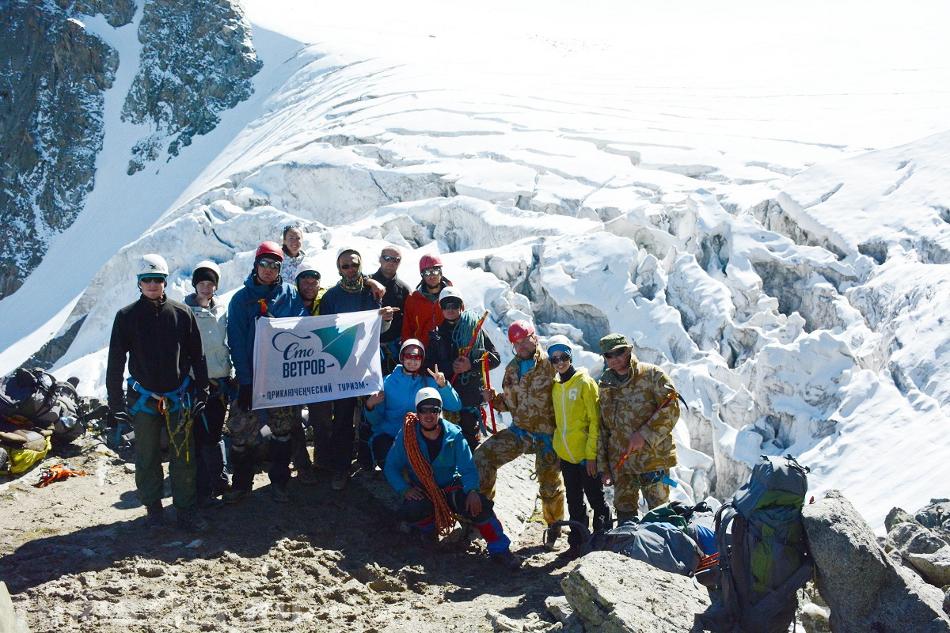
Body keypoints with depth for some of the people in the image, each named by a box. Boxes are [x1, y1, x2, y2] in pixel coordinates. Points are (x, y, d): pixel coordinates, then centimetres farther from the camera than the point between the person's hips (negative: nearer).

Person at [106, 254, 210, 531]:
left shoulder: (182, 314, 1)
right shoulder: (127, 316, 0)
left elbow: (197, 356, 6)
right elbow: (115, 362, 3)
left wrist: (202, 393, 3)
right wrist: (115, 400, -1)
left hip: (179, 396, 0)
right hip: (143, 398, 0)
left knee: (184, 456, 1)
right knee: (147, 457, 9)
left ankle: (186, 510, 8)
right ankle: (153, 507, 22)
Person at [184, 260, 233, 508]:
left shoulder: (222, 313, 10)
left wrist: (230, 379, 12)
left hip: (219, 382, 4)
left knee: (214, 434, 13)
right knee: (200, 437, -4)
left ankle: (218, 483, 23)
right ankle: (203, 492, 2)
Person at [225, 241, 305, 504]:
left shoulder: (289, 293, 5)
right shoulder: (241, 298, 1)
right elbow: (236, 341, -4)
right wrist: (245, 379, -12)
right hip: (251, 375, -1)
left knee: (283, 428, 8)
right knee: (241, 429, -3)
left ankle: (279, 481, 22)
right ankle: (241, 482, 13)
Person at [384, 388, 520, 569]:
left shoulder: (453, 434, -9)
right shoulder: (407, 435, -9)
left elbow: (468, 468, -10)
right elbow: (391, 467, -4)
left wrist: (472, 490, -29)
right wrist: (404, 489, -19)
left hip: (451, 488, 0)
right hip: (421, 492, 0)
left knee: (479, 504, -28)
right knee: (410, 511, -33)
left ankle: (499, 549, -11)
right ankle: (428, 526, 5)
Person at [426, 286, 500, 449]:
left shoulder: (474, 328, 1)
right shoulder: (437, 334, 10)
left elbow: (495, 358, -3)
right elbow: (430, 364, 5)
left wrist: (471, 365, -16)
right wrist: (451, 367, -12)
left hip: (471, 393, -2)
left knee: (471, 436, 2)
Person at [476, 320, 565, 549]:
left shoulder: (550, 365, -13)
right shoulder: (512, 369, 7)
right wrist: (495, 399, -4)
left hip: (546, 433, -5)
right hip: (519, 430, 5)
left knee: (550, 483, 5)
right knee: (483, 455, -7)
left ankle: (554, 525, 29)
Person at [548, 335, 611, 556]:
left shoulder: (585, 383, -11)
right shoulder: (556, 386, 7)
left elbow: (595, 421, -13)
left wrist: (591, 454, -16)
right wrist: (558, 445, 14)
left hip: (586, 455, -6)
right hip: (566, 455, 6)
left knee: (596, 499, 5)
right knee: (574, 502, 14)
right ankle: (577, 542, 24)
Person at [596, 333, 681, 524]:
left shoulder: (651, 375, -4)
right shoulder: (605, 386, 12)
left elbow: (670, 409, -12)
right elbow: (602, 429, 15)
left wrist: (644, 435, -19)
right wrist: (604, 467, 12)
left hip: (653, 457, -5)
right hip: (620, 463, 5)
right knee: (624, 512, 12)